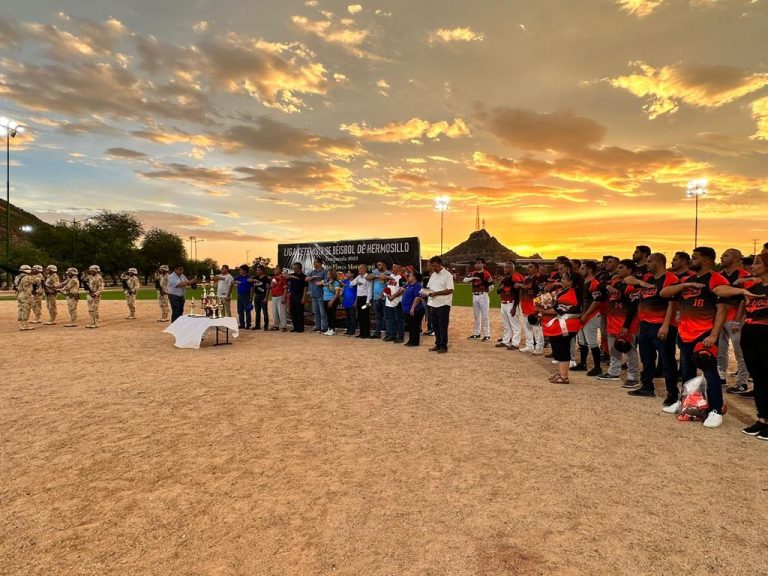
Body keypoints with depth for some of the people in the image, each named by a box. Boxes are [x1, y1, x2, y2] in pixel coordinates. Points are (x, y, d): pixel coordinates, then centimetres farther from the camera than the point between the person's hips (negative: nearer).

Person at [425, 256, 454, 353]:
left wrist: (436, 293, -21)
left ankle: (444, 346, 7)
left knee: (443, 327, -1)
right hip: (434, 304, 7)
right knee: (435, 325, 13)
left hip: (443, 304, -7)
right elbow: (428, 287, 19)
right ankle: (438, 344, 23)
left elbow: (450, 290, -17)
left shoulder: (447, 275, -10)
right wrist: (427, 291, -4)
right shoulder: (433, 275, 14)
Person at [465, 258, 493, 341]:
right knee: (476, 316, 14)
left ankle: (487, 335, 2)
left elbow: (491, 286, -6)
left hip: (483, 296, -6)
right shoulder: (473, 273, 10)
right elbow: (465, 280, -1)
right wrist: (473, 277, -15)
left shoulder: (486, 274, -8)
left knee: (485, 316, -4)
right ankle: (477, 334, 24)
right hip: (474, 296, 7)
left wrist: (485, 291, 0)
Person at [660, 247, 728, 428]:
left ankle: (716, 411, 5)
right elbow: (663, 293, 4)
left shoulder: (717, 281, -9)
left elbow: (721, 310, -14)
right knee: (686, 371, 17)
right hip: (684, 334, 7)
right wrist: (684, 285, -11)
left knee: (709, 372, -3)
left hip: (705, 335, -7)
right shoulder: (686, 280, 13)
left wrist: (714, 335, -22)